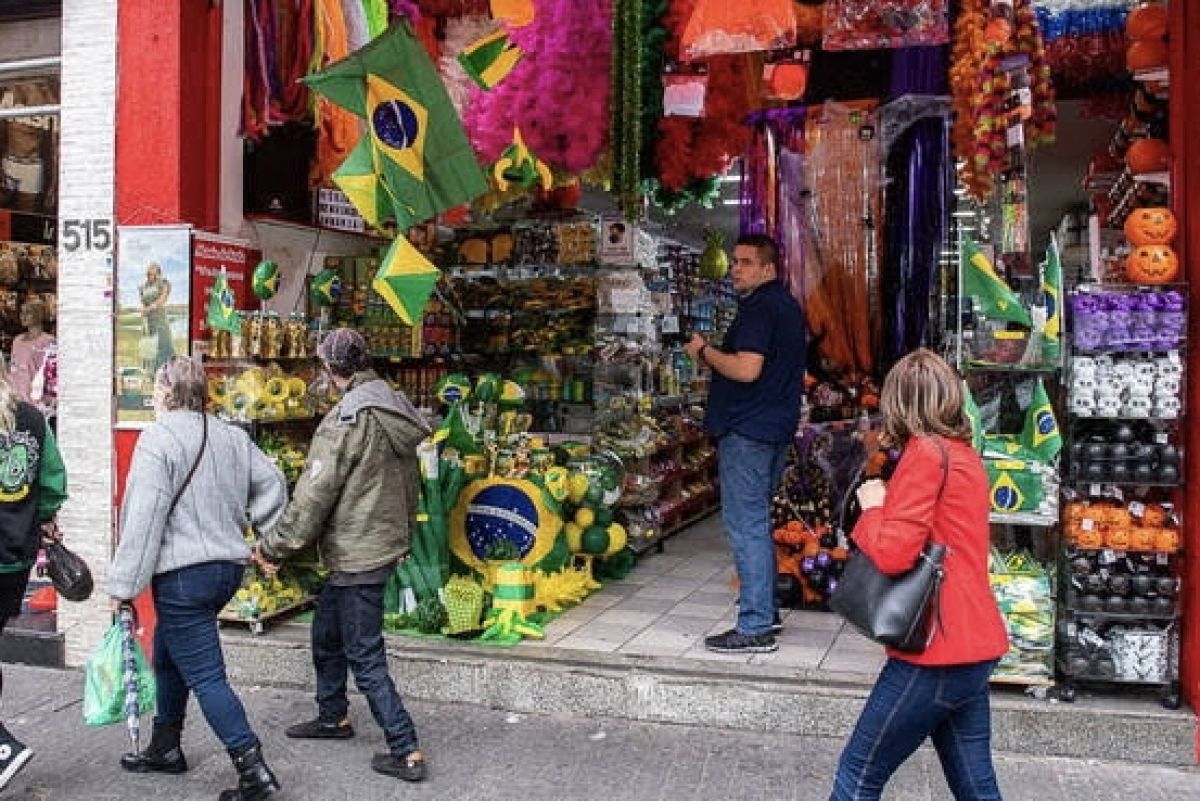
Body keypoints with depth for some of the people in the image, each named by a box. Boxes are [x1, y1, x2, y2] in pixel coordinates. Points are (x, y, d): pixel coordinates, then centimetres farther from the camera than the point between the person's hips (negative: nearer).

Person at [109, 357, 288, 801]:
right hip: (228, 565, 8)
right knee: (167, 655, 25)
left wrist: (123, 584, -13)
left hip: (183, 573, -8)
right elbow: (272, 483, 10)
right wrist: (245, 528, 13)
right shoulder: (231, 436, 8)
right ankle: (165, 748, 37)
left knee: (205, 676, -3)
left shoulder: (158, 437, -13)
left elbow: (143, 518, -17)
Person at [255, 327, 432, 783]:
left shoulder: (347, 418, -20)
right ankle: (333, 716, 41)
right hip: (386, 544, 10)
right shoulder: (395, 409, 7)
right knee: (326, 632, 25)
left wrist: (274, 547, -8)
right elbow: (410, 483, 16)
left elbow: (314, 494, -19)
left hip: (357, 555, -9)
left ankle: (406, 753, 3)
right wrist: (402, 533, 27)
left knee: (365, 658, -1)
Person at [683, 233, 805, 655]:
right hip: (777, 427, 11)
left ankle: (754, 628, -3)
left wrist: (704, 351, -11)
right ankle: (766, 611, 27)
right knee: (757, 521, 18)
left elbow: (747, 369, -26)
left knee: (745, 524, -7)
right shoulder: (788, 305, 17)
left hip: (747, 430, -11)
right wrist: (716, 356, 19)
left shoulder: (758, 308, -15)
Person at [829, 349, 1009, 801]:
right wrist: (890, 503, 9)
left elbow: (892, 553, -20)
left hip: (937, 651, -9)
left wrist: (872, 509, -2)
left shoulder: (926, 452, -12)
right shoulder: (965, 454, 14)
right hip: (975, 648, 9)